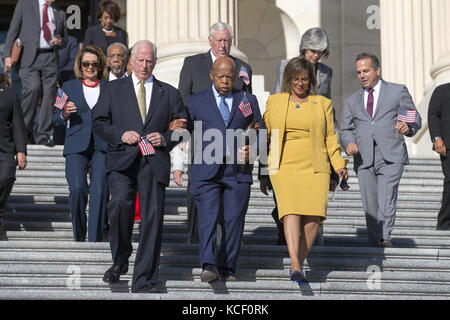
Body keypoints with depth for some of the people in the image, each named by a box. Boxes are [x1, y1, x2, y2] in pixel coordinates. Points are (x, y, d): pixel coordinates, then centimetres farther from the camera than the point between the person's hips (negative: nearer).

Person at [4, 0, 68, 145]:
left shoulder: (59, 13, 20)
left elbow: (65, 39, 29)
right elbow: (13, 29, 6)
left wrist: (60, 41, 4)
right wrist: (8, 54, -5)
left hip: (50, 58, 4)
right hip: (29, 57, -4)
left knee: (49, 93, -7)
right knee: (33, 88, -21)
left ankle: (43, 136, -1)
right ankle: (23, 131, -5)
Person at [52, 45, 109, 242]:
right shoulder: (69, 87, 15)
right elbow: (56, 120, 13)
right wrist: (64, 114, -9)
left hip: (102, 146, 0)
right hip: (76, 146, 0)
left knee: (100, 191, -14)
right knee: (77, 189, -16)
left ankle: (95, 240, -9)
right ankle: (79, 236, 6)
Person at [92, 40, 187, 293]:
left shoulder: (170, 94, 16)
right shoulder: (114, 89, 15)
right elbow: (99, 122, 10)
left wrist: (165, 139, -3)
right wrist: (120, 135, -7)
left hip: (155, 163, 1)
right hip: (122, 160, -1)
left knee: (153, 219, -5)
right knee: (120, 203, -25)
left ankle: (143, 280, 1)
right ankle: (120, 259, 0)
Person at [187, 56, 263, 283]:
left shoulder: (248, 100, 14)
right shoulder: (196, 101, 11)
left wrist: (252, 149, -3)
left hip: (238, 171, 1)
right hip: (206, 171, -1)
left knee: (234, 219, 1)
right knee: (207, 217, -14)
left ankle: (227, 268, 9)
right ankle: (209, 266, -22)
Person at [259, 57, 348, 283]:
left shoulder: (323, 104, 14)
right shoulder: (274, 101, 14)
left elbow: (330, 138, 15)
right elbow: (265, 137, 17)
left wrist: (340, 166, 2)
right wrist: (263, 173, 14)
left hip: (315, 168, 1)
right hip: (285, 167, -1)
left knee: (313, 217, -13)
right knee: (291, 210, -20)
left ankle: (300, 262, 2)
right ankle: (295, 265, -29)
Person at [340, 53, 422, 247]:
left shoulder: (398, 91, 13)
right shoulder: (352, 100, 22)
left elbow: (415, 119, 10)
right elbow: (345, 129, 20)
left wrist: (409, 128, -14)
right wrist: (348, 142, -4)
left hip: (391, 156, -3)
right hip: (363, 158, 3)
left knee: (387, 199, -19)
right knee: (370, 204, 1)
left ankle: (384, 238, -26)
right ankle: (374, 241, 8)